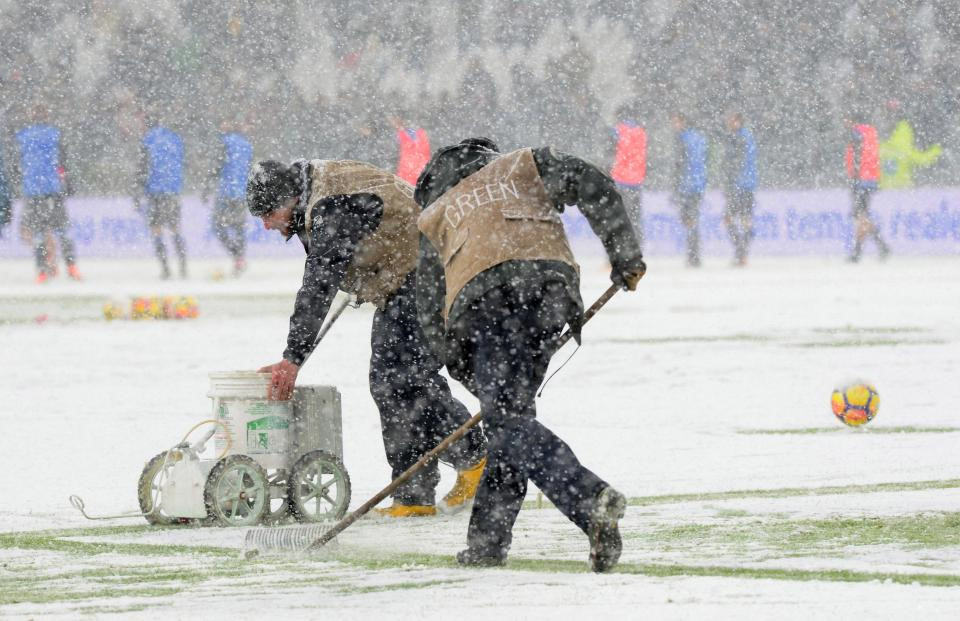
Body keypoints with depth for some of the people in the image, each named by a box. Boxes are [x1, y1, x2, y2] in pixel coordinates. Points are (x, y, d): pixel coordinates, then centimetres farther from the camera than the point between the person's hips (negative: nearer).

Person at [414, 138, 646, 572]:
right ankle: (487, 543, 13)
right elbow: (591, 184, 13)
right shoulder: (524, 164, 33)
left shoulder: (435, 216, 33)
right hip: (549, 283, 2)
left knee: (508, 421, -10)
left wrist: (473, 378, 29)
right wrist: (625, 256, 14)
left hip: (481, 300, -2)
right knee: (512, 409, 13)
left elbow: (430, 310, 27)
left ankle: (591, 500, -33)